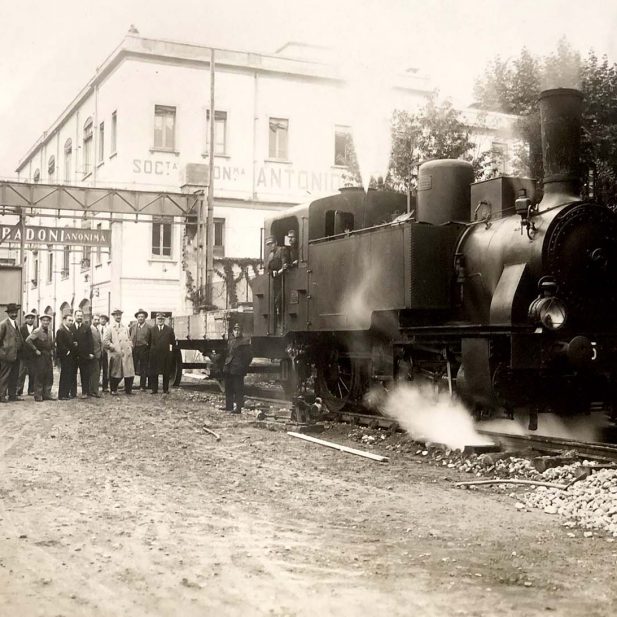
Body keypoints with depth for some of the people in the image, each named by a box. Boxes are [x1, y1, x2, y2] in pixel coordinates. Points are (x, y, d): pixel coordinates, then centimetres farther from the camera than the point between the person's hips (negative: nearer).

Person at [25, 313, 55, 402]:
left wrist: (51, 351, 12)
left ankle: (47, 394, 14)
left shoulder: (50, 332, 12)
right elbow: (28, 341, -21)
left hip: (48, 356, 7)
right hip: (40, 356, -7)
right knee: (39, 376, -3)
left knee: (49, 376, 6)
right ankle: (38, 396, 2)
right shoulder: (37, 331, -11)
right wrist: (35, 350, -17)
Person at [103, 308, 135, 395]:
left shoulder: (125, 327, 17)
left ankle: (128, 389, 12)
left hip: (127, 353, 4)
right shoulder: (110, 328, 0)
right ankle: (113, 390, 16)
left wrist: (130, 346, 10)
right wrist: (113, 347, -12)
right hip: (115, 354, -4)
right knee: (115, 374, 2)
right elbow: (105, 341, -4)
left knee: (130, 373, 0)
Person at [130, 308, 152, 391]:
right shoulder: (132, 327, 9)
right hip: (134, 349, 2)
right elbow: (129, 338, 12)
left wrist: (148, 349, -5)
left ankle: (142, 386, 11)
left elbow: (151, 341, 1)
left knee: (143, 369, 3)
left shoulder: (148, 328, 1)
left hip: (144, 350, -2)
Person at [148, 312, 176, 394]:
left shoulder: (169, 329, 4)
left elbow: (173, 342, 9)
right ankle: (154, 389, 8)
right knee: (153, 373, 1)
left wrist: (171, 350, 6)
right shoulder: (152, 329, 6)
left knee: (166, 373, 4)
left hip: (166, 354, -1)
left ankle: (165, 389, 12)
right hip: (154, 354, 1)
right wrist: (151, 350, 3)